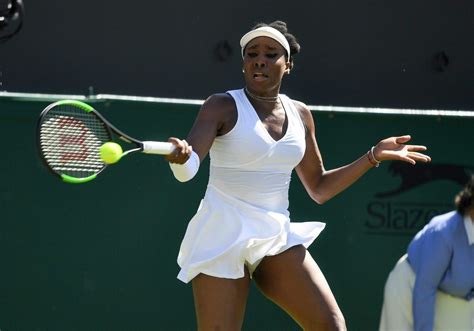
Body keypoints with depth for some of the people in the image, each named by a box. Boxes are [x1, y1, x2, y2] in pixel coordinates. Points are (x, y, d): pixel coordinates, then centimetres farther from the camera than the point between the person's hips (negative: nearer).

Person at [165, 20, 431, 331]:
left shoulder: (300, 114, 10)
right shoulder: (222, 107, -5)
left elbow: (319, 188, 20)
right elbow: (187, 170, -20)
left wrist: (374, 155, 14)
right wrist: (180, 155, -43)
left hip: (277, 236, 5)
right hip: (224, 237, -4)